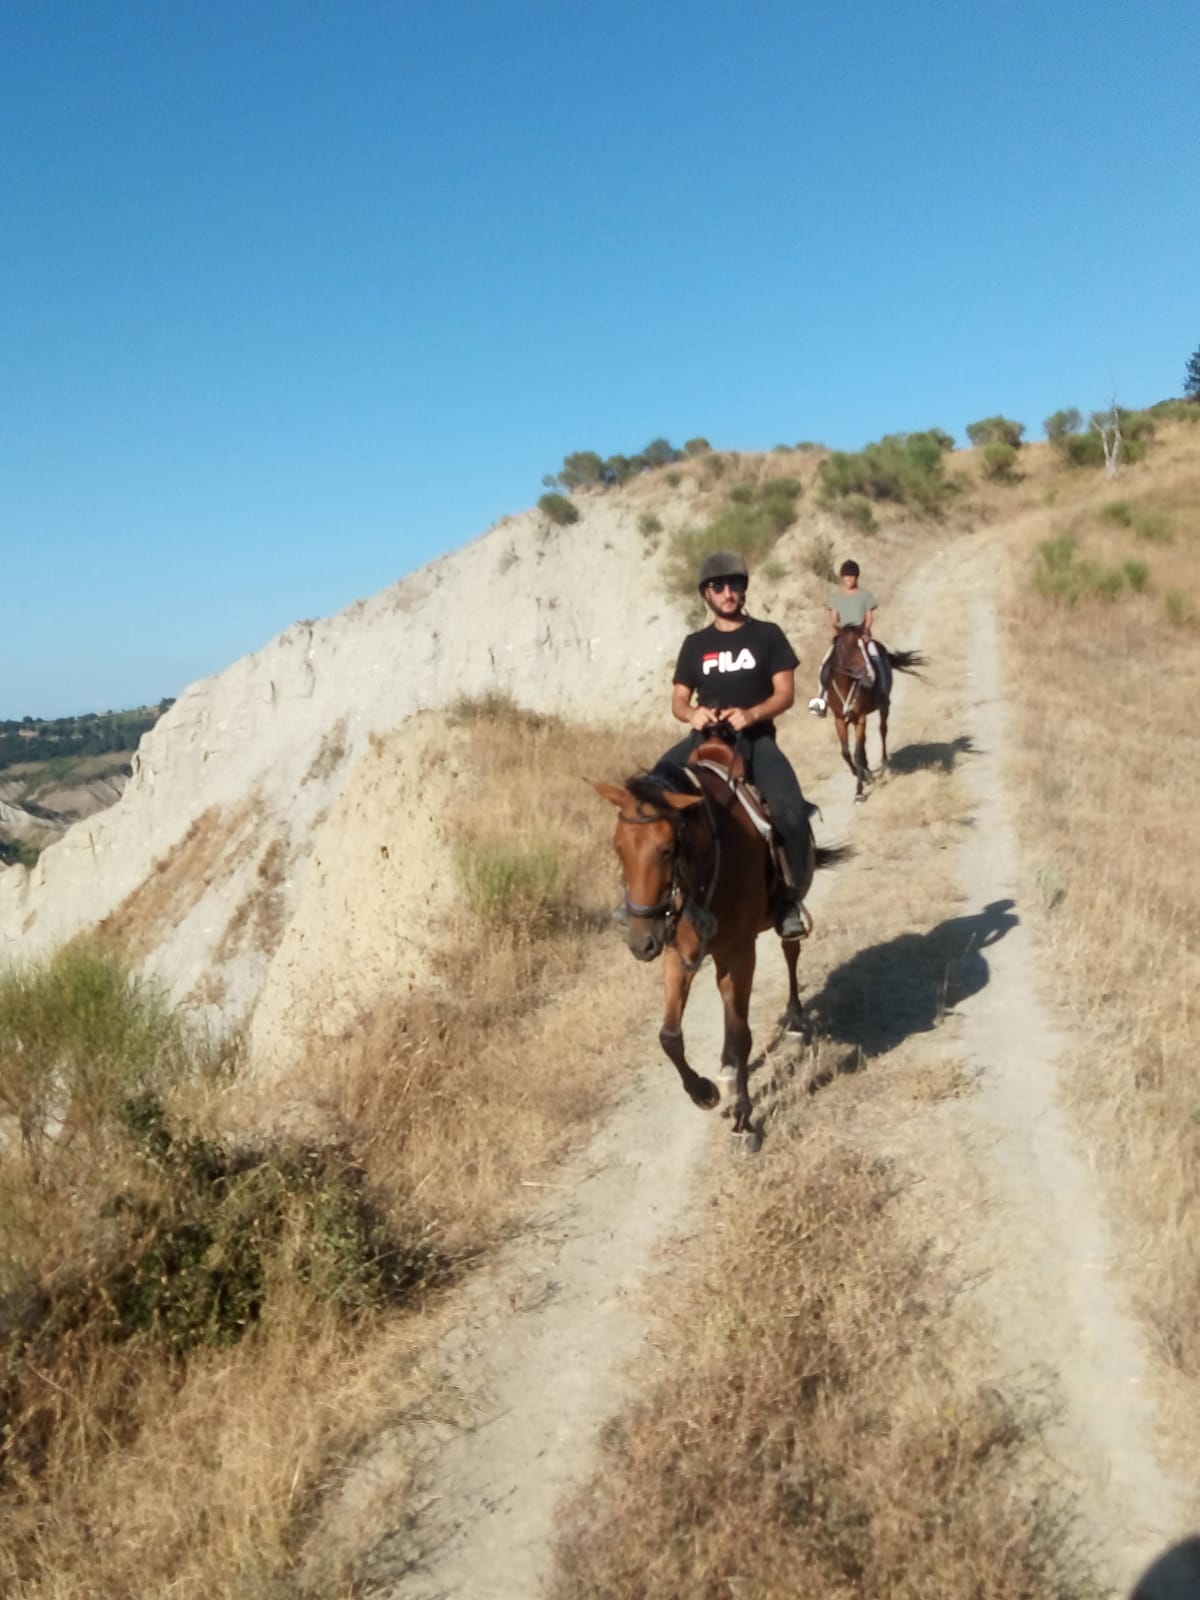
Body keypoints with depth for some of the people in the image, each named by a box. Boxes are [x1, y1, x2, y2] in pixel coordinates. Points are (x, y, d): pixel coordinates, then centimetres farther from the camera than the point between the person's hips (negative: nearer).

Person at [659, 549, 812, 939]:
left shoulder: (767, 635, 5)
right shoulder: (695, 644, 12)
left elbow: (786, 694, -1)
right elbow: (678, 701, 11)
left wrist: (751, 714, -20)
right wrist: (692, 713, -13)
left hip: (755, 739, -2)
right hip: (705, 738, 2)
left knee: (791, 810, -28)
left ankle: (790, 896, -8)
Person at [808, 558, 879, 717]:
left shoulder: (865, 594, 6)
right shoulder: (835, 595, 10)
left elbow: (870, 618, 3)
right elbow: (833, 617, 4)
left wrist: (865, 632, -14)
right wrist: (837, 628, -16)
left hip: (861, 635, -1)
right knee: (826, 662, -22)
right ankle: (821, 696, -18)